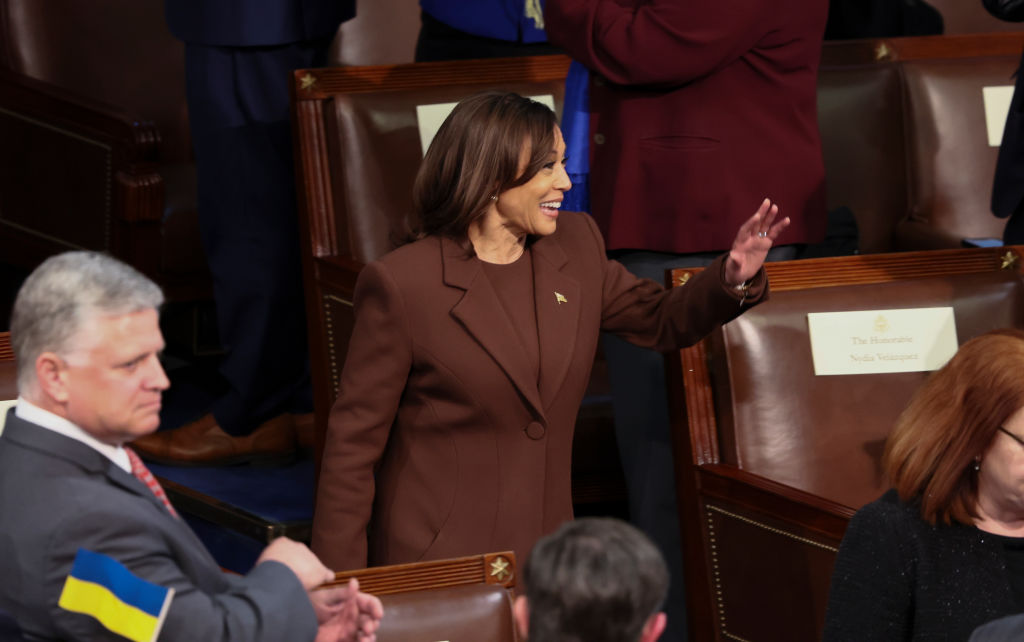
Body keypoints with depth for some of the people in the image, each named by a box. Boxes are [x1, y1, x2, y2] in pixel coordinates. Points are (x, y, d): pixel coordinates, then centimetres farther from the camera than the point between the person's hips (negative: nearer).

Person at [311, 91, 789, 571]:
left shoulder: (575, 248, 5)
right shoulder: (401, 284, -13)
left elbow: (662, 322, 21)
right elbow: (354, 441, -9)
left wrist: (734, 277, 0)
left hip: (545, 550, 6)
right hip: (434, 561, -6)